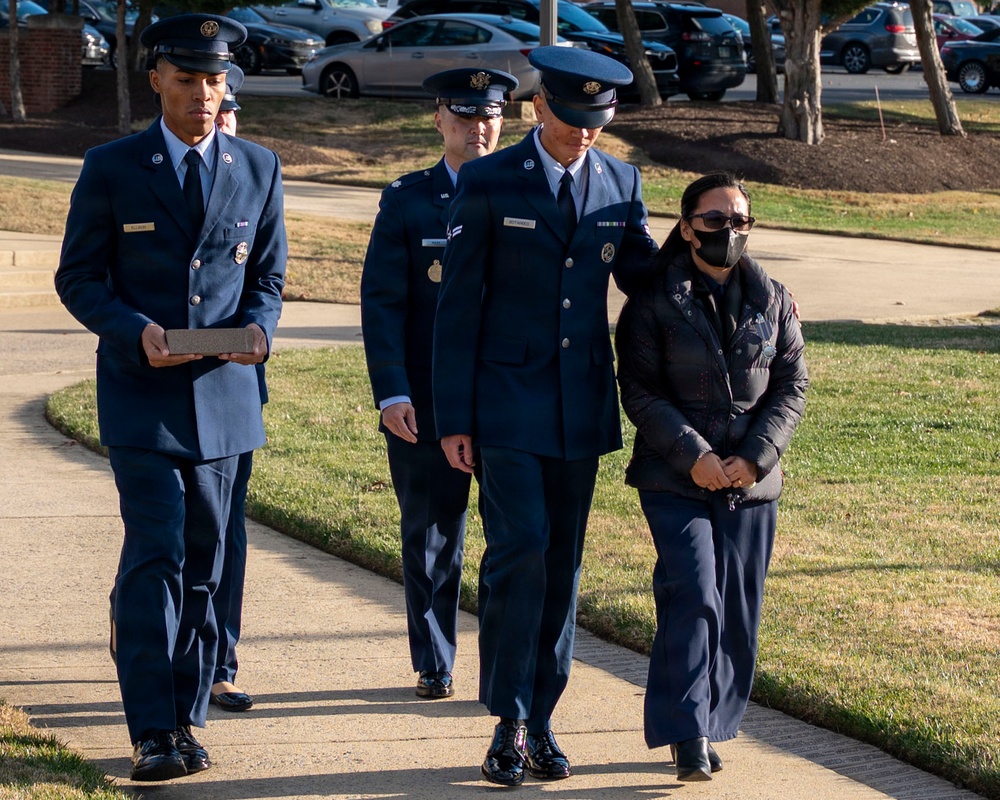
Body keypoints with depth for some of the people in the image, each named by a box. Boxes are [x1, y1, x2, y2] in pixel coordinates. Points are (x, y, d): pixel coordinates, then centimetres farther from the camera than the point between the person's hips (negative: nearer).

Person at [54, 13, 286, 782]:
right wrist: (135, 331, -17)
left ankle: (188, 719, 18)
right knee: (156, 555, -12)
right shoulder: (111, 169, -1)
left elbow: (268, 276, 14)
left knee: (203, 563, 8)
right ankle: (153, 732, -10)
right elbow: (78, 278, 1)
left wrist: (259, 326, -9)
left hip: (224, 393, 3)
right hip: (141, 394, -3)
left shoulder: (259, 169, 7)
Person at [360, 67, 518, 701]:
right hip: (428, 405, 0)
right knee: (431, 537, 9)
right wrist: (392, 392, -11)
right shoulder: (407, 201, 4)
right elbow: (382, 305, -1)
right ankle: (434, 666, 22)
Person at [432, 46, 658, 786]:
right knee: (520, 549, -13)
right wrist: (454, 418, -7)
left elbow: (647, 278, 16)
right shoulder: (488, 184, -6)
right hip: (506, 399, -4)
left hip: (582, 405, 4)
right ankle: (510, 723, -2)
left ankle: (540, 720, 16)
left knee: (563, 563, 6)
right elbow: (459, 306, -4)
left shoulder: (622, 184, 5)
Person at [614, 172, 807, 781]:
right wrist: (692, 455, -15)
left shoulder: (772, 301, 7)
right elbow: (639, 390, -5)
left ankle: (712, 727, 18)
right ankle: (688, 734, -12)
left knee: (737, 610, 5)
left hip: (752, 481, 4)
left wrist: (755, 456, -9)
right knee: (692, 597, -15)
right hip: (675, 480, -4)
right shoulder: (655, 301, -3)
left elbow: (792, 386, 5)